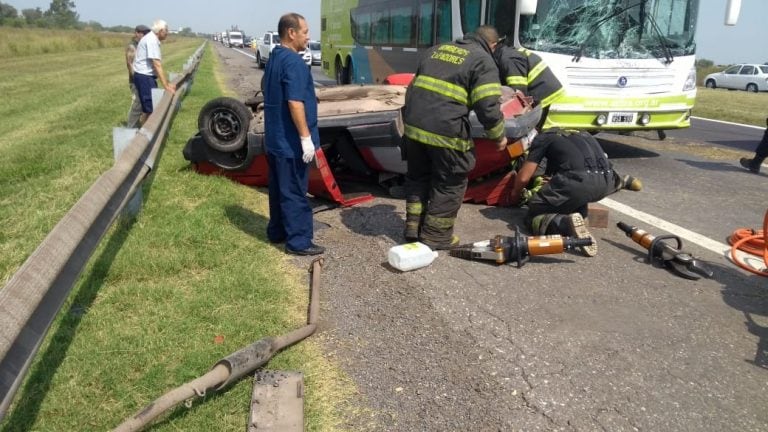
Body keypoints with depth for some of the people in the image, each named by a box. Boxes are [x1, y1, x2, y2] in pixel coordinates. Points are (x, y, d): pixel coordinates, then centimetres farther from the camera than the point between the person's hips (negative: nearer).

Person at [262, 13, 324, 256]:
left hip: (275, 138, 10)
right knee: (295, 192, -3)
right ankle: (298, 242, 3)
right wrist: (306, 137, -23)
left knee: (279, 188, 18)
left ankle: (277, 232, 28)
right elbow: (294, 102, -26)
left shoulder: (274, 59, 14)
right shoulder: (293, 61, -19)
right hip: (290, 141, -10)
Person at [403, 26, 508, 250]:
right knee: (450, 184, 11)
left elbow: (413, 85, 26)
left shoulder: (437, 49, 22)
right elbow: (488, 107, -9)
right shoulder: (483, 61, 0)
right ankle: (435, 236, 18)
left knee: (417, 177, 22)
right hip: (445, 131, -6)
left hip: (413, 125, 7)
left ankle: (413, 228, 28)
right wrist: (499, 135, 7)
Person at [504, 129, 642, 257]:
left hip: (577, 179, -7)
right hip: (606, 183, 7)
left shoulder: (543, 137, 18)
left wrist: (514, 196, 30)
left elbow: (524, 177, 10)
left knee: (533, 216, 4)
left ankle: (566, 223, -24)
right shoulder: (583, 135, 34)